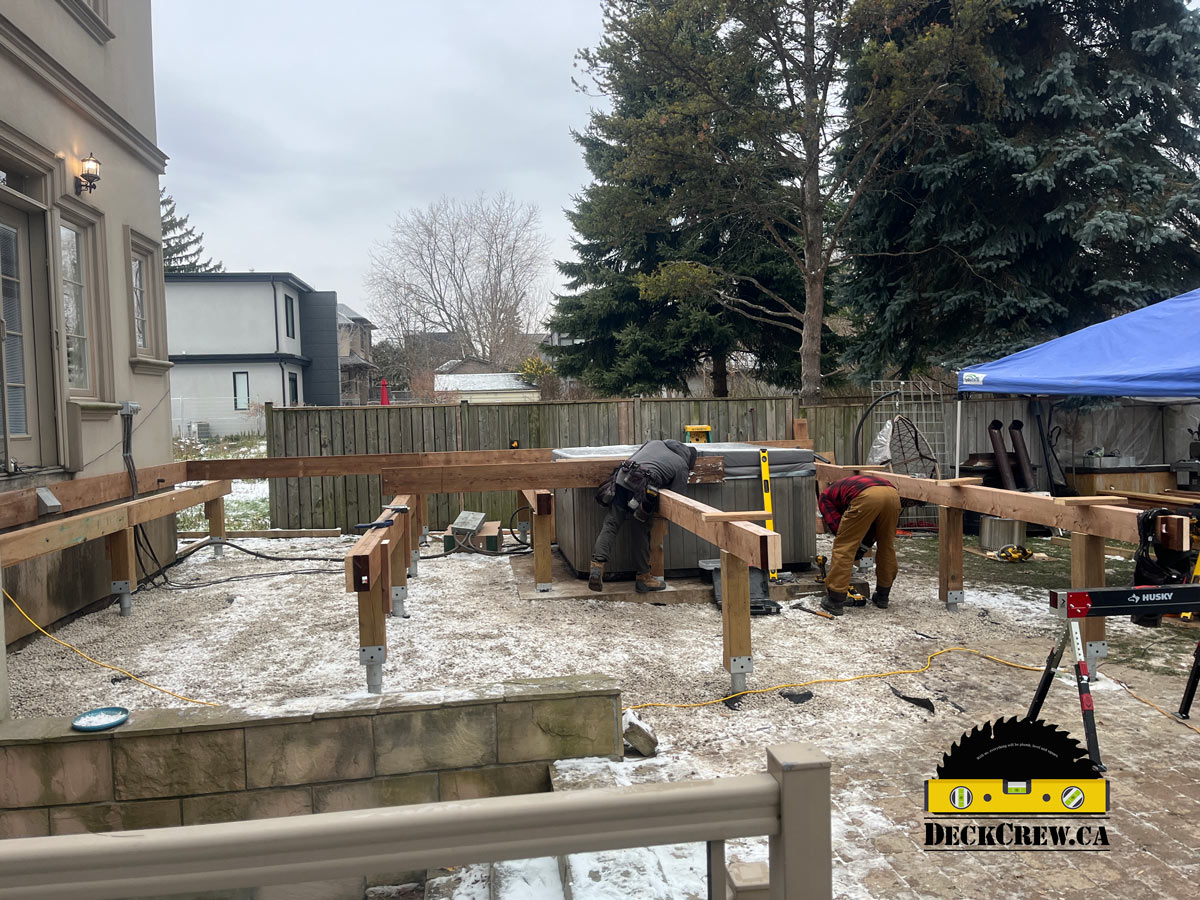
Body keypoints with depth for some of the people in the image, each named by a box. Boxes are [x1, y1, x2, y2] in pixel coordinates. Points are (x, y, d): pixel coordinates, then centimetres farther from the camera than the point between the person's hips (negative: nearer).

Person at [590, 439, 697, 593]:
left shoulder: (654, 443, 30)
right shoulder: (682, 466, 16)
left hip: (621, 478, 4)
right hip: (642, 487, -4)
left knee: (611, 524, 2)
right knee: (641, 532, 9)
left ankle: (597, 565, -15)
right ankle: (644, 578, 20)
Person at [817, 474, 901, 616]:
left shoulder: (825, 496, 29)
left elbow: (836, 525, 15)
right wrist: (863, 546, 32)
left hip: (866, 497, -6)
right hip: (893, 493, 6)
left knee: (844, 547, 6)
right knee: (887, 546, 24)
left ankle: (835, 601, 7)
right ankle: (882, 596, 34)